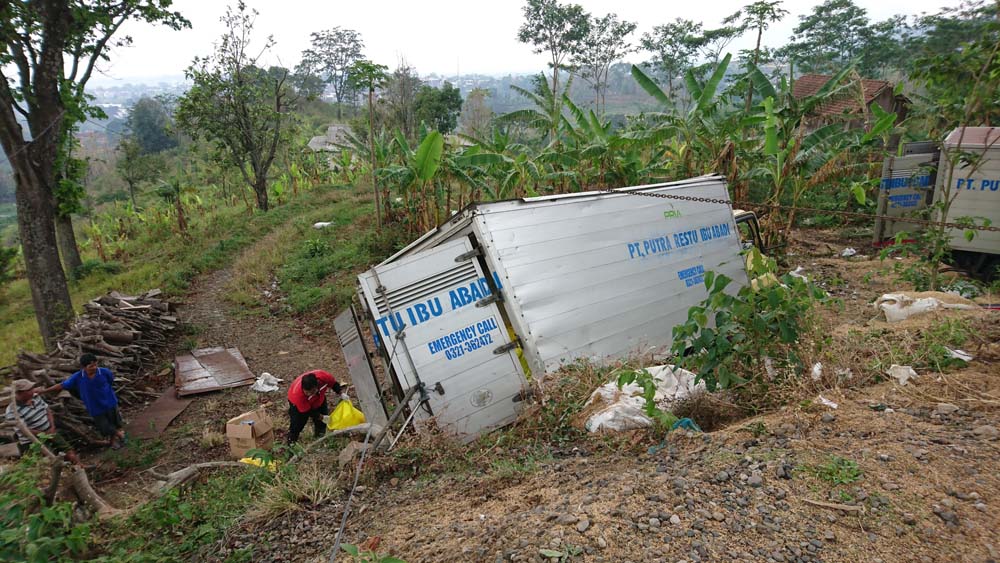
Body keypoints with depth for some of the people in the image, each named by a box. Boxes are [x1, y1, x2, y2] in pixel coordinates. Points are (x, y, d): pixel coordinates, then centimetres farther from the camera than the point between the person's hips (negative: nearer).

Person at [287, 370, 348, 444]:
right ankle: (291, 442, 15)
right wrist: (321, 417, -33)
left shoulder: (322, 376, -40)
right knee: (298, 421, -10)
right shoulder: (297, 394, -45)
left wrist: (342, 393, -25)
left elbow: (333, 384, -16)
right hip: (298, 404, -4)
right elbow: (307, 411, -30)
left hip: (318, 400, 4)